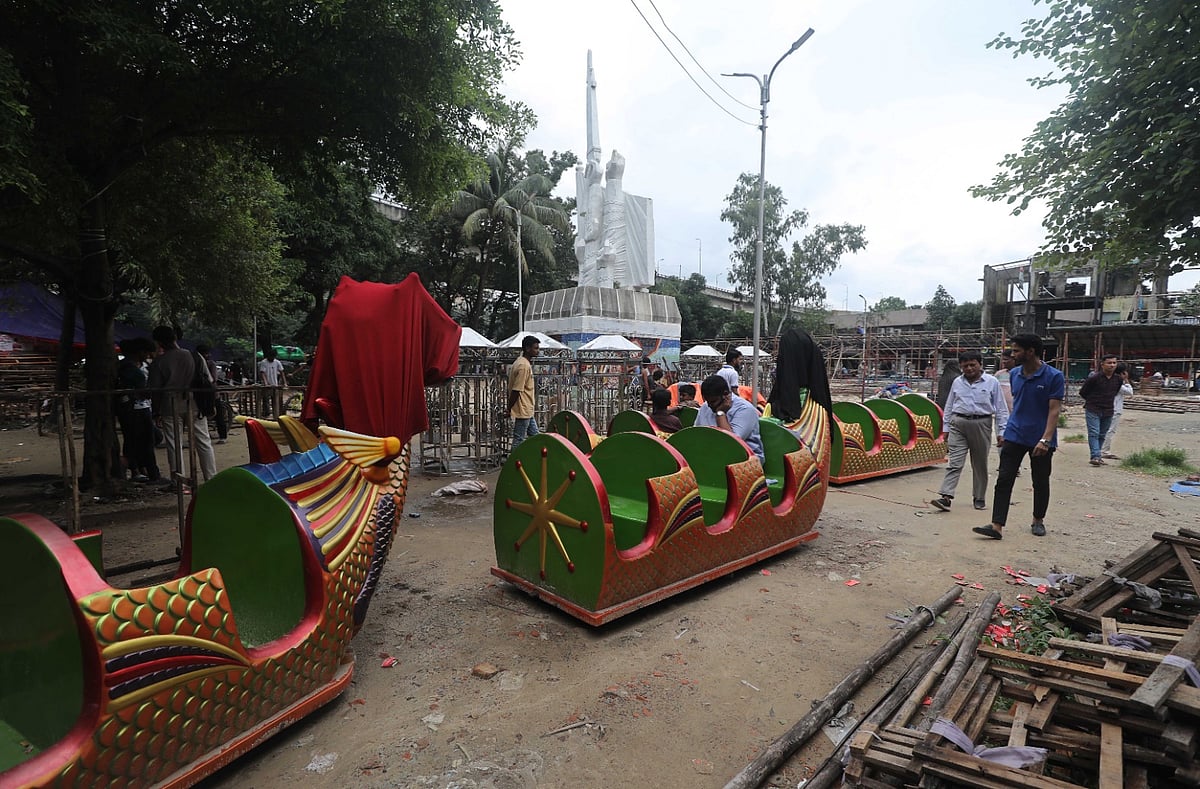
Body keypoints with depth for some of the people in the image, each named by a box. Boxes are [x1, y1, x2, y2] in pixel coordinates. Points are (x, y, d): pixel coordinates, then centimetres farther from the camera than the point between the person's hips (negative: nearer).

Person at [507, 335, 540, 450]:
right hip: (522, 411, -10)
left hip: (527, 411, 10)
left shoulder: (524, 363, 11)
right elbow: (516, 391, -22)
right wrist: (509, 410, -15)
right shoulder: (524, 366, -20)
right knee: (519, 440, -1)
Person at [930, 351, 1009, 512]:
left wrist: (1001, 432, -3)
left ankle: (979, 498, 23)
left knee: (980, 464, 11)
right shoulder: (957, 382, 9)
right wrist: (946, 428, 11)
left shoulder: (992, 382, 1)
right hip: (958, 424, 1)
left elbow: (1001, 409, 2)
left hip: (981, 425, -1)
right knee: (955, 462, -7)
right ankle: (945, 497, -15)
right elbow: (949, 406, 14)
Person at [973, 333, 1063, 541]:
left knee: (1040, 483, 12)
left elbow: (1054, 410, -15)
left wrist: (1045, 440, -23)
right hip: (1014, 436, 4)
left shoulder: (1054, 377, -11)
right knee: (1004, 480, -5)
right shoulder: (1015, 374, 5)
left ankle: (1038, 521, 32)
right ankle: (997, 526, -7)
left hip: (1040, 440, -4)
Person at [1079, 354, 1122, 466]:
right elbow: (1082, 392, -1)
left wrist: (1108, 401, 15)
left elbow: (1115, 392, 23)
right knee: (1094, 433, -11)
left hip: (1108, 411, 5)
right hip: (1093, 410, -5)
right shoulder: (1094, 377, -12)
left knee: (1102, 435, 10)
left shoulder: (1118, 379, 4)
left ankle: (1097, 456, 17)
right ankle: (1095, 456, -16)